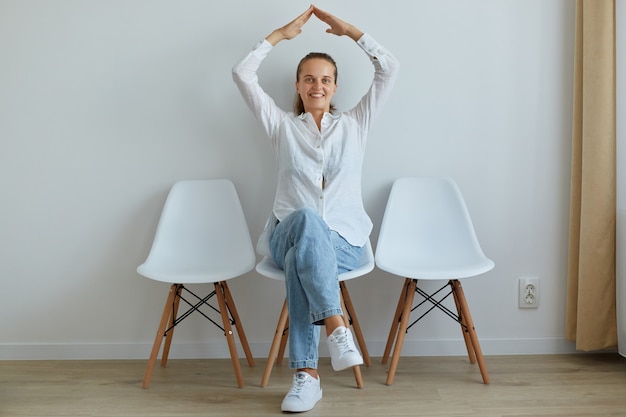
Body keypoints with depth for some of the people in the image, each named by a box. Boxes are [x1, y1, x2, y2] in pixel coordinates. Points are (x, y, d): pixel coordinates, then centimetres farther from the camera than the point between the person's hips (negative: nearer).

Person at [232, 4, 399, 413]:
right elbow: (243, 74, 9)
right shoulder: (282, 125, 17)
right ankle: (336, 325, -41)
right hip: (288, 234, 0)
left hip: (344, 240, 0)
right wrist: (282, 34, 14)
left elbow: (389, 68, 10)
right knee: (306, 218, -37)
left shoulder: (355, 123, 17)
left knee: (300, 258, -35)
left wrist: (347, 28, 14)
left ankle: (307, 373, -34)